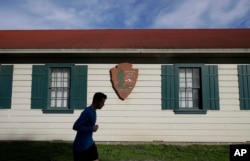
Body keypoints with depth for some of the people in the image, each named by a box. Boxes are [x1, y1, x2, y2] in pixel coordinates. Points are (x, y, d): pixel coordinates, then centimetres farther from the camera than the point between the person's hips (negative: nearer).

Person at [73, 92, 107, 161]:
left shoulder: (93, 111, 7)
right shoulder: (88, 112, -23)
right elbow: (76, 126, -27)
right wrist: (91, 129, -22)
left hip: (89, 143, 9)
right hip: (81, 145, -9)